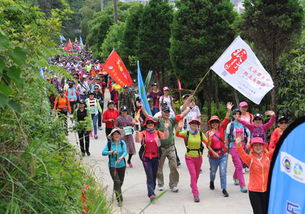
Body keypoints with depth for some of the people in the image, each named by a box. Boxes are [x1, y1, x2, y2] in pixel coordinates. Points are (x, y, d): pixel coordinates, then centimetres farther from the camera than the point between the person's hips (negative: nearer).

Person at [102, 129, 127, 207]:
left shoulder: (122, 143, -4)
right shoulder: (109, 144, -5)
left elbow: (125, 152, -15)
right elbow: (103, 152, -11)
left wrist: (121, 157, -35)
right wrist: (111, 152, -27)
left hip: (122, 165, 2)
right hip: (112, 166, -2)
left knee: (121, 182, 15)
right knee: (116, 182, -13)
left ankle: (116, 192, 46)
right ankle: (119, 199, -9)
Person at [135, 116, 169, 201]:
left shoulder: (157, 133, 6)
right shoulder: (143, 133, -1)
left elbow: (165, 137, -6)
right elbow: (138, 140, -14)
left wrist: (166, 129, -21)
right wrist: (137, 132, -30)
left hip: (155, 157, 3)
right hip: (146, 157, -3)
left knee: (154, 175, 12)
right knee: (149, 175, -12)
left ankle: (152, 191, 29)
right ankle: (151, 194, -16)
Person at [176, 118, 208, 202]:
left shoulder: (201, 134, -3)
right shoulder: (187, 133, -6)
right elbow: (177, 134, -13)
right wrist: (179, 128, -30)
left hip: (198, 157, 3)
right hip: (189, 157, -3)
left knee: (197, 175, 19)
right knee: (193, 175, -12)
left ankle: (193, 185, 51)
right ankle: (196, 194, -9)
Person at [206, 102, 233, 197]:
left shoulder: (221, 129, 2)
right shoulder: (208, 133, -4)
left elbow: (226, 120, -9)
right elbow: (208, 145, -8)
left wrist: (229, 110, -19)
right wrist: (213, 153, -20)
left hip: (223, 154, 1)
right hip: (213, 155, 0)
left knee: (223, 172, -6)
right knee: (213, 171, 16)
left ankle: (224, 189, -4)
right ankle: (211, 181, 47)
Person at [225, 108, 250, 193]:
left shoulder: (244, 124, 6)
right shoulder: (231, 125, -2)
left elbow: (248, 134, 6)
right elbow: (226, 136, 4)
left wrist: (248, 142, -10)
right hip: (234, 146, -4)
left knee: (239, 164, 15)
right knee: (239, 166, -10)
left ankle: (235, 177, 46)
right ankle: (242, 186, -9)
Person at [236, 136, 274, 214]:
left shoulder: (267, 156, 3)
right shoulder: (250, 158, -7)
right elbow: (243, 154, -25)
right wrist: (238, 145, -46)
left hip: (266, 190, 3)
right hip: (254, 191, -3)